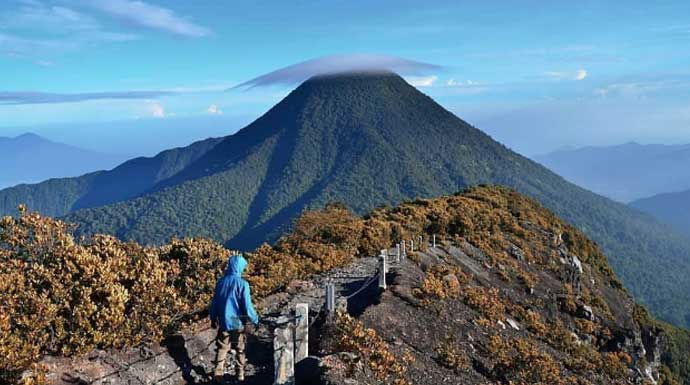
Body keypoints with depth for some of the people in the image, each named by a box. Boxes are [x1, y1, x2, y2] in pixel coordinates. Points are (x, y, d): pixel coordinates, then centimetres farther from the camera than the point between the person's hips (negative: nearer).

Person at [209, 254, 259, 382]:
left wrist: (213, 319, 19)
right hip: (238, 322, -3)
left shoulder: (221, 281, -4)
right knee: (240, 349, 15)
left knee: (222, 348, 15)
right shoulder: (242, 284, -19)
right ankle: (240, 374, 25)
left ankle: (218, 373, 12)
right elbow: (247, 307, -17)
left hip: (223, 322, 3)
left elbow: (214, 303, 6)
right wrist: (255, 319, -1)